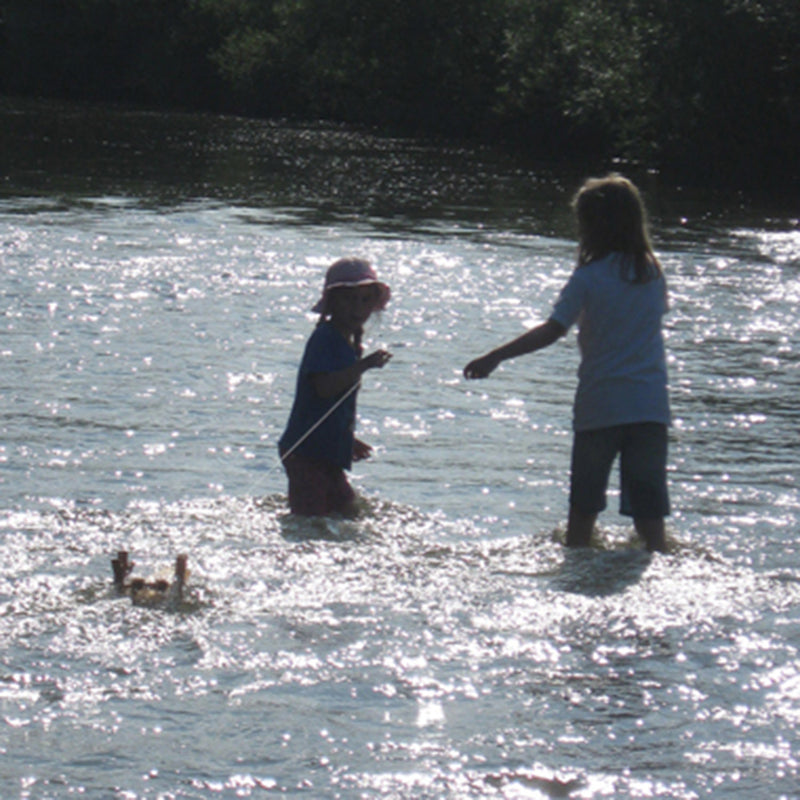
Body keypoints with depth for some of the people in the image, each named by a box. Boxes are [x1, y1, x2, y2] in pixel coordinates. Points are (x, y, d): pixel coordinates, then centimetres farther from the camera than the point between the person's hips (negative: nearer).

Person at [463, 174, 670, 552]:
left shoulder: (589, 277, -8)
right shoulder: (653, 272, 5)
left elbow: (551, 331, -14)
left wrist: (494, 358, -13)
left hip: (600, 405, -3)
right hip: (650, 405, 3)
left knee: (583, 507, 11)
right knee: (648, 508, 3)